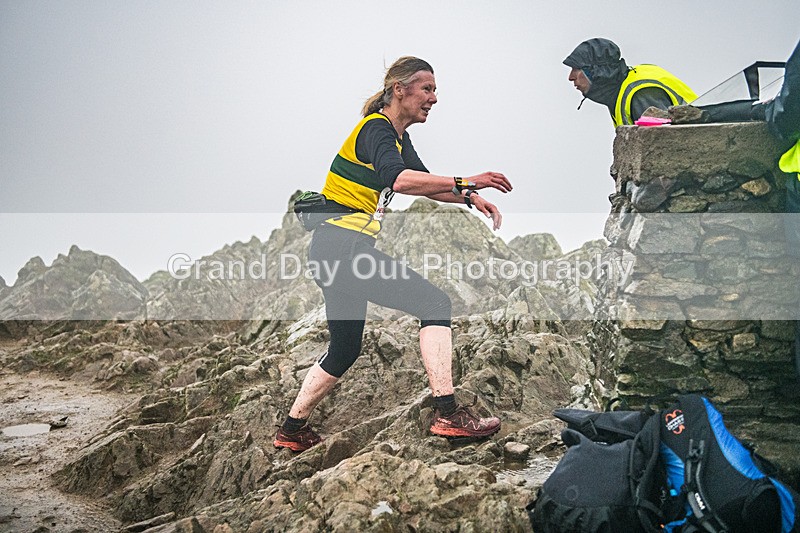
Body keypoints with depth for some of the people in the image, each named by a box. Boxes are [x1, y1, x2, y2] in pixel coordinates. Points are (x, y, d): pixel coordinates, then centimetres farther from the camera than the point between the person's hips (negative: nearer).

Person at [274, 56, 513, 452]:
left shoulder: (398, 136, 18)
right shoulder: (376, 129, -12)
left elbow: (423, 181, 26)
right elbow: (398, 180, -32)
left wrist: (469, 198, 9)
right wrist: (465, 183, -34)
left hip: (334, 253, 11)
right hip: (343, 246, -11)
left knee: (343, 351, 18)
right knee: (434, 303, -16)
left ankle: (292, 430, 30)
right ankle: (447, 414, -21)